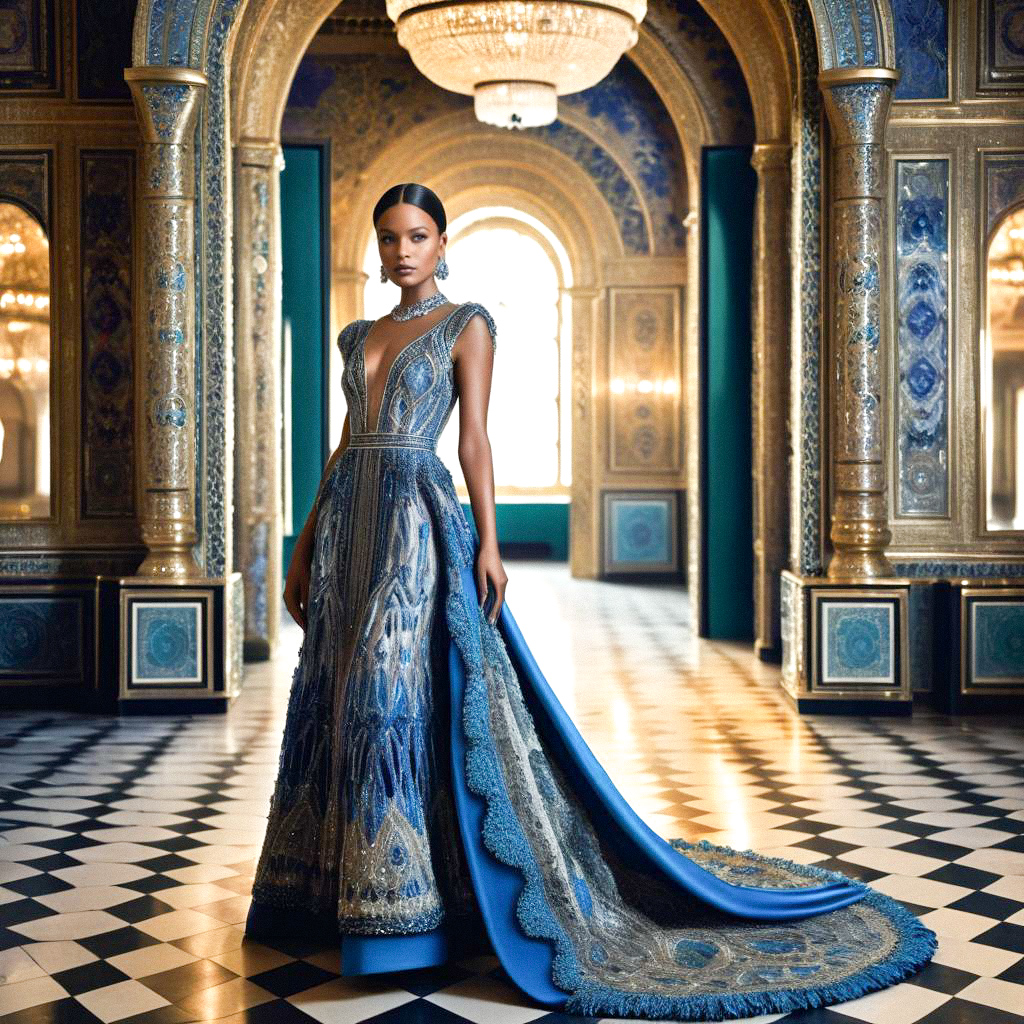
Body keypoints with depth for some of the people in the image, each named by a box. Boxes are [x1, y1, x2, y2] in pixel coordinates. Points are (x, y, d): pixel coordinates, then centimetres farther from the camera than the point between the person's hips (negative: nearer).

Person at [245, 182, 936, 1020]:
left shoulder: (467, 324, 2)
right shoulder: (359, 336, 18)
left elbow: (475, 437, -5)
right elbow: (344, 445, 18)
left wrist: (487, 543, -13)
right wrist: (307, 543, 14)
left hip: (419, 516, -6)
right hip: (351, 519, 6)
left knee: (400, 693, -11)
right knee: (342, 696, 7)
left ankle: (401, 905, 0)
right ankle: (340, 887, 20)